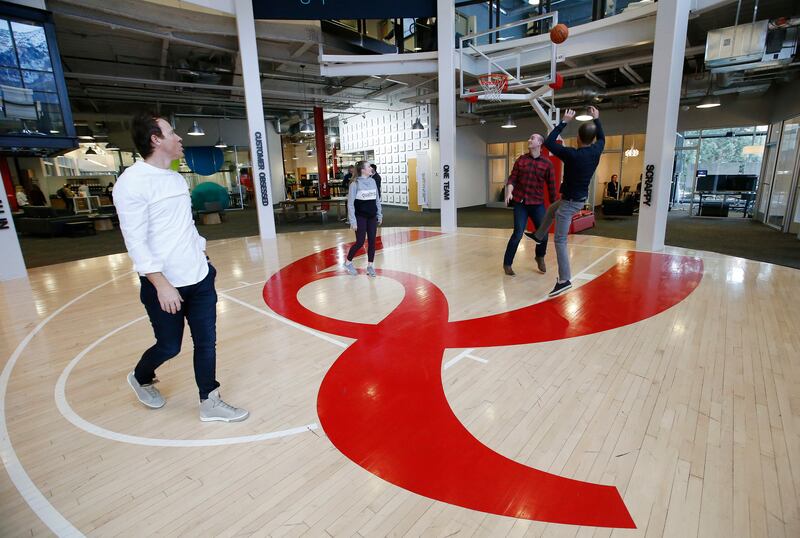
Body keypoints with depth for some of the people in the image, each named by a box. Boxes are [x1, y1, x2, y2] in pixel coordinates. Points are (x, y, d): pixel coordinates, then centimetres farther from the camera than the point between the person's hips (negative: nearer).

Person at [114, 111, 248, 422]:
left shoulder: (177, 178, 11)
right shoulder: (132, 181, -14)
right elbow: (135, 241, -18)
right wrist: (161, 284, -22)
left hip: (199, 278, 7)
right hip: (165, 284, -6)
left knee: (206, 342, 8)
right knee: (169, 346, 10)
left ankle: (209, 403, 21)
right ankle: (140, 379, 42)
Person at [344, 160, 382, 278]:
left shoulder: (372, 181, 6)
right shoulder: (355, 183, -10)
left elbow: (377, 199, 12)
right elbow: (350, 203, -10)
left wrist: (379, 215, 10)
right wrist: (353, 221, -14)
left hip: (372, 217, 5)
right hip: (360, 217, -5)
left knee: (372, 242, 6)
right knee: (360, 242, -2)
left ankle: (370, 266, 18)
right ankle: (348, 262, 19)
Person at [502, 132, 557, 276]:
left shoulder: (547, 163, 1)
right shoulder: (521, 159, 4)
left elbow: (551, 185, 4)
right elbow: (512, 178, 2)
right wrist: (509, 191, -18)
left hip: (538, 204, 1)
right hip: (520, 203, -1)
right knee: (518, 233, -7)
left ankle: (540, 257, 33)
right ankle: (507, 263, 6)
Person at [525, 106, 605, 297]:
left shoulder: (572, 154, -25)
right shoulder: (596, 151, -4)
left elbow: (548, 143, -14)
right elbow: (602, 138, 21)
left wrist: (564, 122, -7)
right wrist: (596, 119, 30)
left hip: (570, 202, -8)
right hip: (581, 199, 8)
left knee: (560, 240, -6)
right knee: (551, 209, 34)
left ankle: (564, 280, -7)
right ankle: (538, 235, 54)